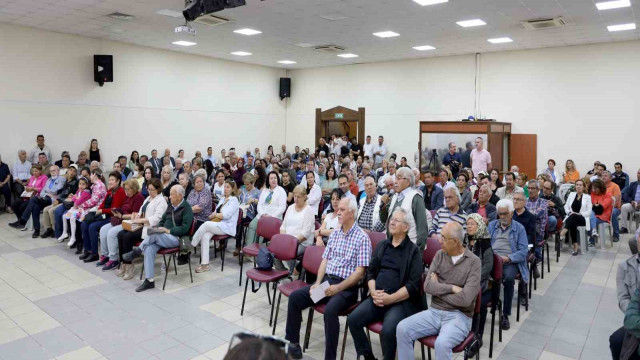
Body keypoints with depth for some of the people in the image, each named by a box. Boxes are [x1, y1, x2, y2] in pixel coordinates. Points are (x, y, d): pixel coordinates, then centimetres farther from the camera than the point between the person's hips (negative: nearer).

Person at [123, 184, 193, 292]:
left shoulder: (186, 208, -7)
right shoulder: (170, 206, 18)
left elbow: (184, 229, -15)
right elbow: (162, 220, 26)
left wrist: (168, 230, -17)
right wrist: (158, 228, 5)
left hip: (176, 238, -7)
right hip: (162, 237, 7)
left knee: (154, 235, -31)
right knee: (149, 249, -21)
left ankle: (137, 251, -5)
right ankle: (149, 281, -19)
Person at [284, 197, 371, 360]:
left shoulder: (362, 238, -7)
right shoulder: (334, 234, 14)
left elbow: (360, 271, -12)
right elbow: (325, 260, 13)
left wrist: (338, 287, -21)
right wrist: (318, 283, -4)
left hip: (347, 287, -6)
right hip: (326, 280, 7)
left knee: (330, 310, -33)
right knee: (295, 297, -9)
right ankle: (292, 342, 4)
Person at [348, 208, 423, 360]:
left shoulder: (413, 251, 0)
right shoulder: (382, 246, 16)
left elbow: (414, 284, -8)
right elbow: (370, 271, 14)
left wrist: (390, 298, -17)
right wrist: (373, 292, -5)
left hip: (402, 301, -5)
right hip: (378, 298, 5)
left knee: (388, 329, -30)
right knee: (353, 319, -13)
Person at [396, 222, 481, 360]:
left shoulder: (474, 262, -8)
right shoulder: (440, 255, 6)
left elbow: (465, 299, -18)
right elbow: (428, 286, -4)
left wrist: (439, 289, -5)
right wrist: (452, 288, -15)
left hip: (458, 316, -4)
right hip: (434, 312, 5)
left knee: (442, 343, -33)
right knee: (402, 329, -17)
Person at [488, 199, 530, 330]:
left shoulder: (519, 228, 10)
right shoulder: (491, 225, 20)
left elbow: (523, 251, 1)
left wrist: (507, 258, -16)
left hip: (510, 261, -2)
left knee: (509, 278, -35)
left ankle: (505, 315, -18)